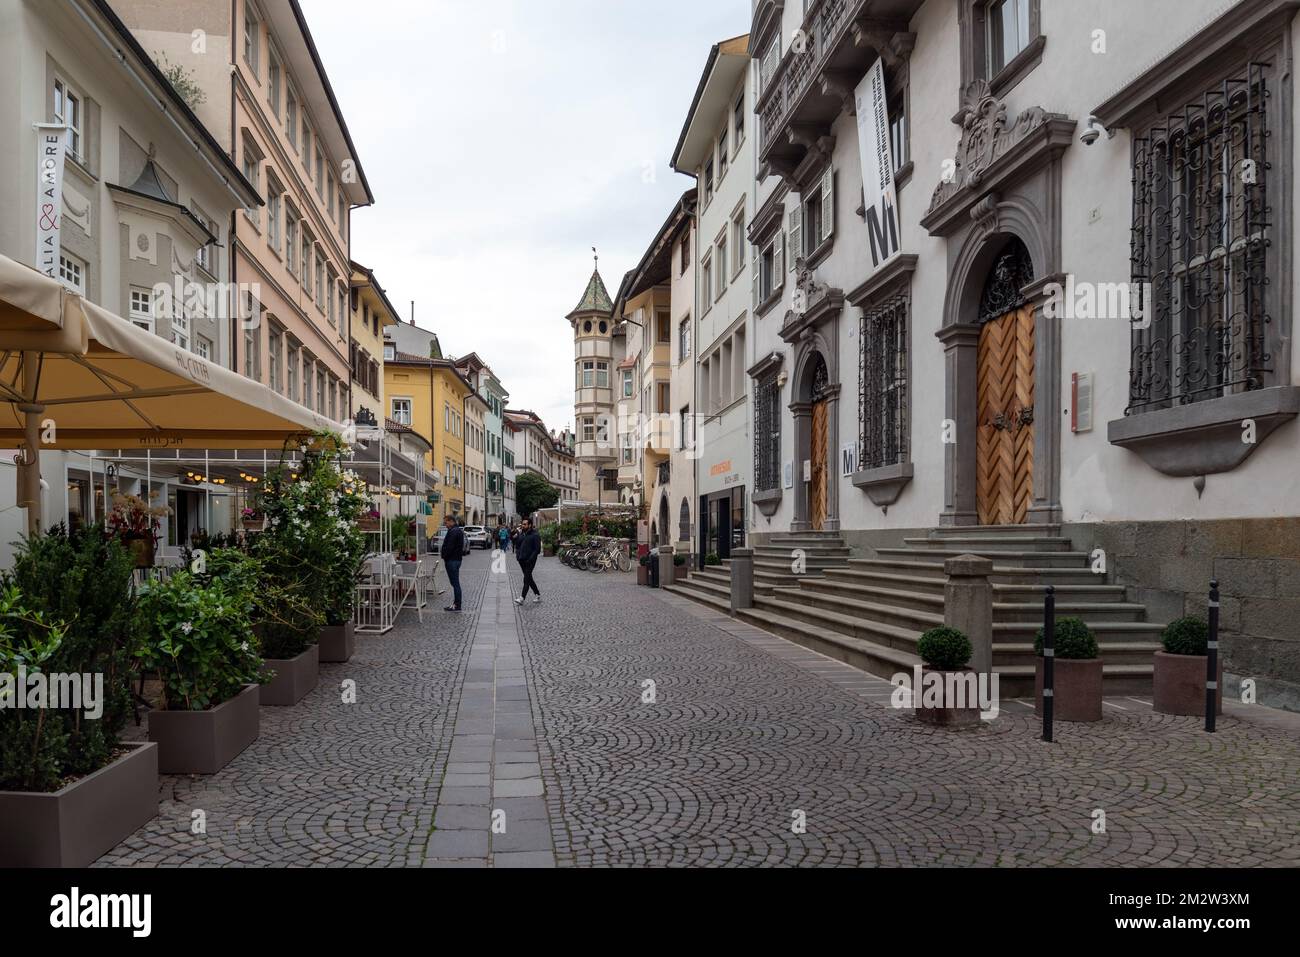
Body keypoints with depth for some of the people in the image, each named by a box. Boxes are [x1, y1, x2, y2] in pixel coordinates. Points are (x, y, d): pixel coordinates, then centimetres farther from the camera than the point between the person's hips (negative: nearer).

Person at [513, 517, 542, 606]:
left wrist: (530, 559, -18)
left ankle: (522, 598, -13)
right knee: (529, 579, 12)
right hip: (522, 560, 8)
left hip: (529, 561, -8)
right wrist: (518, 554, 3)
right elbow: (517, 545, 20)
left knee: (527, 579, -10)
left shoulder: (535, 535, -9)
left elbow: (537, 549, -13)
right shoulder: (521, 534, 12)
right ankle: (538, 595, 23)